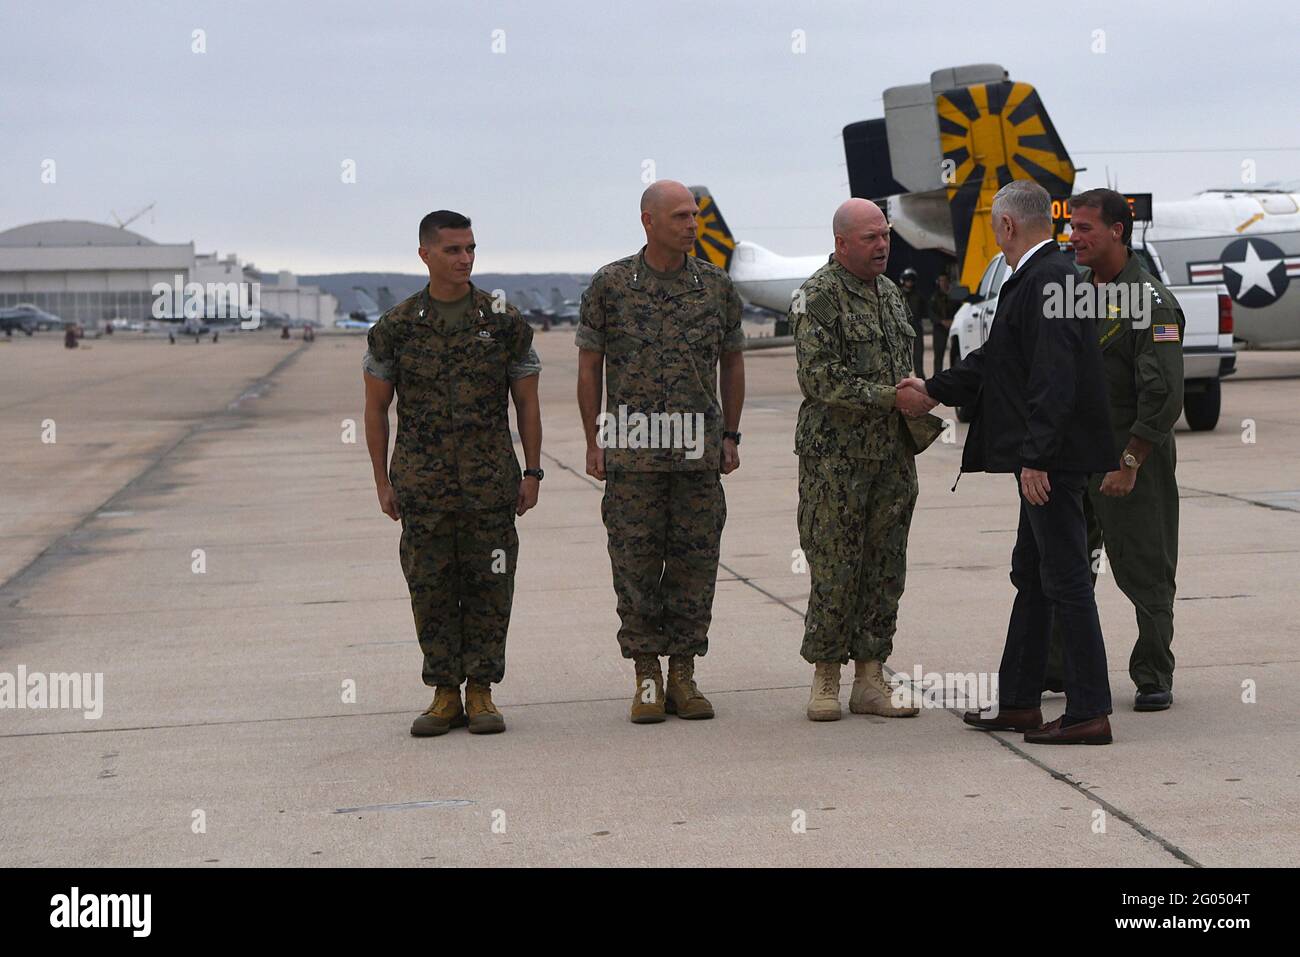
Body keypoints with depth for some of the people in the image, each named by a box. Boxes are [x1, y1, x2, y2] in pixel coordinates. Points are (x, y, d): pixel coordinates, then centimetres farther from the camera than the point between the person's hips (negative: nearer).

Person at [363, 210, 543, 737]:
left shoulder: (504, 322, 3)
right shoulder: (396, 327, 2)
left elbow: (527, 402, 8)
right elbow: (376, 406, 8)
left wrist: (532, 472, 2)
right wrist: (382, 481, 4)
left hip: (491, 481, 0)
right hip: (422, 484, 0)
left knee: (489, 586, 1)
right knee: (430, 589, 2)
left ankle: (481, 693, 10)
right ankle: (445, 696, 11)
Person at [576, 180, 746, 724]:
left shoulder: (716, 286, 6)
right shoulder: (610, 285, 1)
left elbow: (732, 363, 15)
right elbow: (589, 367, 5)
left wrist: (731, 436, 9)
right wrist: (594, 440, -1)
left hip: (699, 451, 2)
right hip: (633, 450, -2)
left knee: (694, 562, 3)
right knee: (635, 563, 0)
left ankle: (683, 676, 12)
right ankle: (646, 678, 9)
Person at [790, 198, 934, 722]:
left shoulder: (889, 292, 15)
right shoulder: (817, 297, -9)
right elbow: (820, 378, -17)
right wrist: (887, 397, -19)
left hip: (892, 456, 7)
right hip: (835, 457, -7)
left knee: (884, 569, 7)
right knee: (834, 570, -3)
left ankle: (870, 681, 12)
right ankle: (825, 679, 8)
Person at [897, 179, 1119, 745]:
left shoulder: (1047, 280, -16)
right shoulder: (1035, 279, 16)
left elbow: (1054, 376, -24)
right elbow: (995, 360, 26)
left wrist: (1035, 456, -25)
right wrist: (933, 392, 33)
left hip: (1052, 460, -11)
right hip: (1044, 459, 11)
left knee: (1065, 579, -7)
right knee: (1031, 576, 16)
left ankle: (1090, 714, -3)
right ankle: (1018, 703, 24)